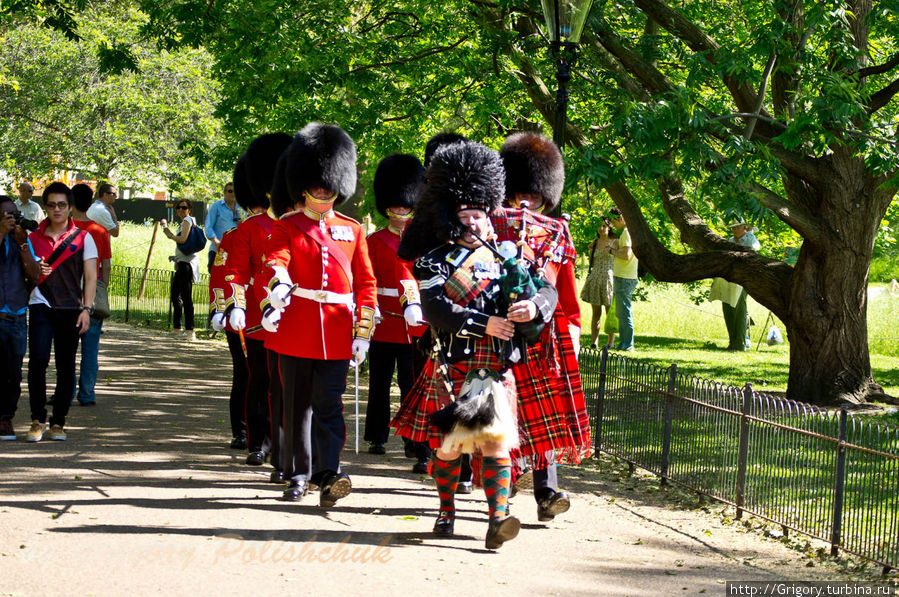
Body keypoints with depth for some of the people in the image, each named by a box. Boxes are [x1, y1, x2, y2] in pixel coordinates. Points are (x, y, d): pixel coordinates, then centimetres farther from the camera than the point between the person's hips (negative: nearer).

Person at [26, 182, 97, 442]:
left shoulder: (82, 238, 5)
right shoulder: (33, 238, 9)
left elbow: (90, 276, 3)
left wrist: (86, 308, -7)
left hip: (70, 308, 0)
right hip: (40, 306, 0)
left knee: (66, 367, 3)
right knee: (38, 360, -15)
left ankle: (58, 422, 13)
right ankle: (37, 419, -4)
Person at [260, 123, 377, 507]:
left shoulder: (352, 231, 11)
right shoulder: (286, 227, 5)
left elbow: (366, 284, 10)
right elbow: (276, 260, -14)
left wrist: (363, 333, 3)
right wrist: (279, 286, -37)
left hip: (337, 334, 1)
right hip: (295, 331, 0)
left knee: (329, 404, -7)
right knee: (297, 405, 7)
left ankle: (328, 475, -14)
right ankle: (298, 475, 17)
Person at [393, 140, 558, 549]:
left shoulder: (505, 255, 12)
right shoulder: (435, 262, 0)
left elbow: (547, 289, 6)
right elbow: (436, 311, -15)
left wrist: (534, 307, -18)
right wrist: (484, 324, -24)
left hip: (495, 372, 1)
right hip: (451, 372, -1)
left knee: (494, 442, -9)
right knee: (448, 445, 8)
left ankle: (497, 521, -17)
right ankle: (446, 512, 26)